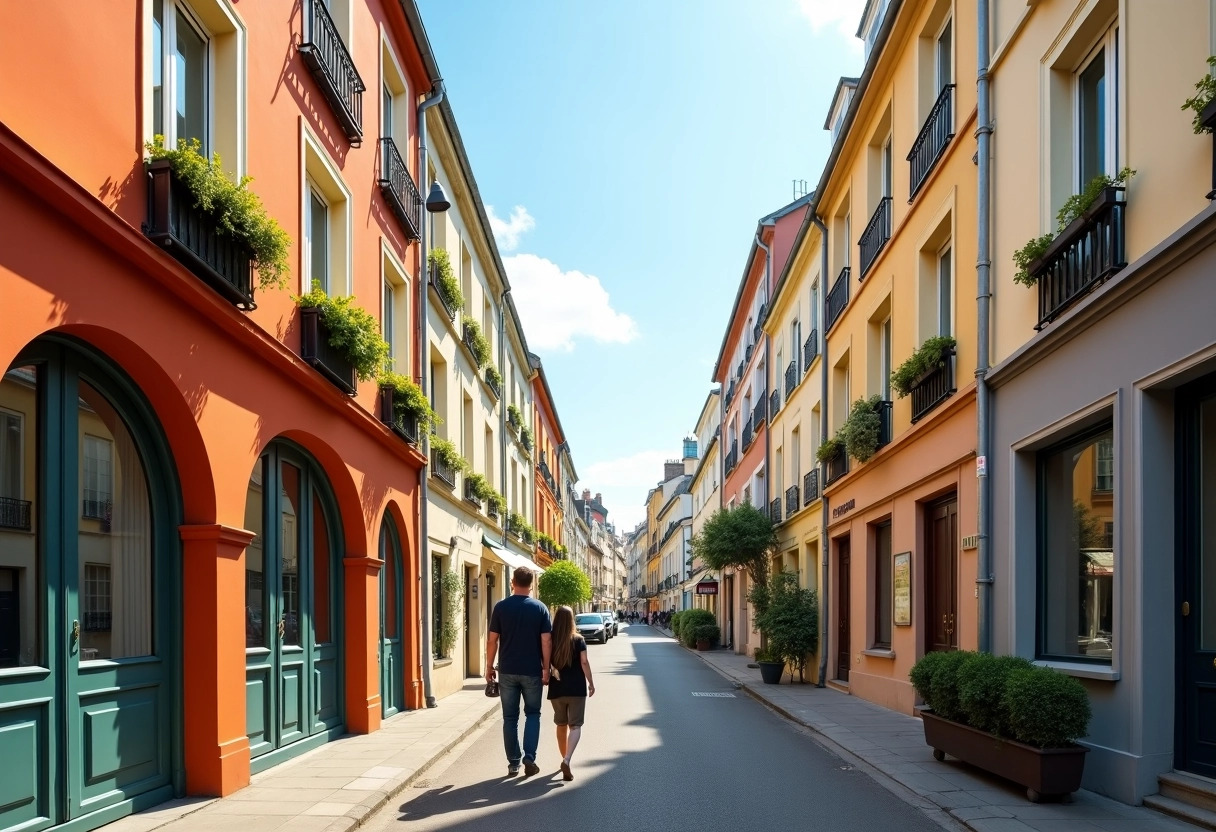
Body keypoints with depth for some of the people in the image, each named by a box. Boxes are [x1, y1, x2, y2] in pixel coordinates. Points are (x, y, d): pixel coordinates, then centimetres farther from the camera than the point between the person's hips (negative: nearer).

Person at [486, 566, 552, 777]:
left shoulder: (501, 607, -3)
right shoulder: (540, 608, -3)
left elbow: (492, 640, -3)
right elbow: (546, 641, -6)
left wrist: (489, 667, 6)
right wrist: (546, 669, 0)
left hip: (507, 671, 0)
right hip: (532, 671, 0)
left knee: (510, 718, 8)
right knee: (532, 714, 13)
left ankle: (513, 763, 11)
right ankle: (529, 758, 0)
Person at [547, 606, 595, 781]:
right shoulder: (578, 640, -5)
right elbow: (584, 662, -8)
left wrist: (547, 678, 17)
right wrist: (591, 683, 1)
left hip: (557, 689, 3)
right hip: (577, 689, -3)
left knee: (561, 725, 18)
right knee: (575, 726, -3)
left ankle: (565, 759, 30)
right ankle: (567, 760, -23)